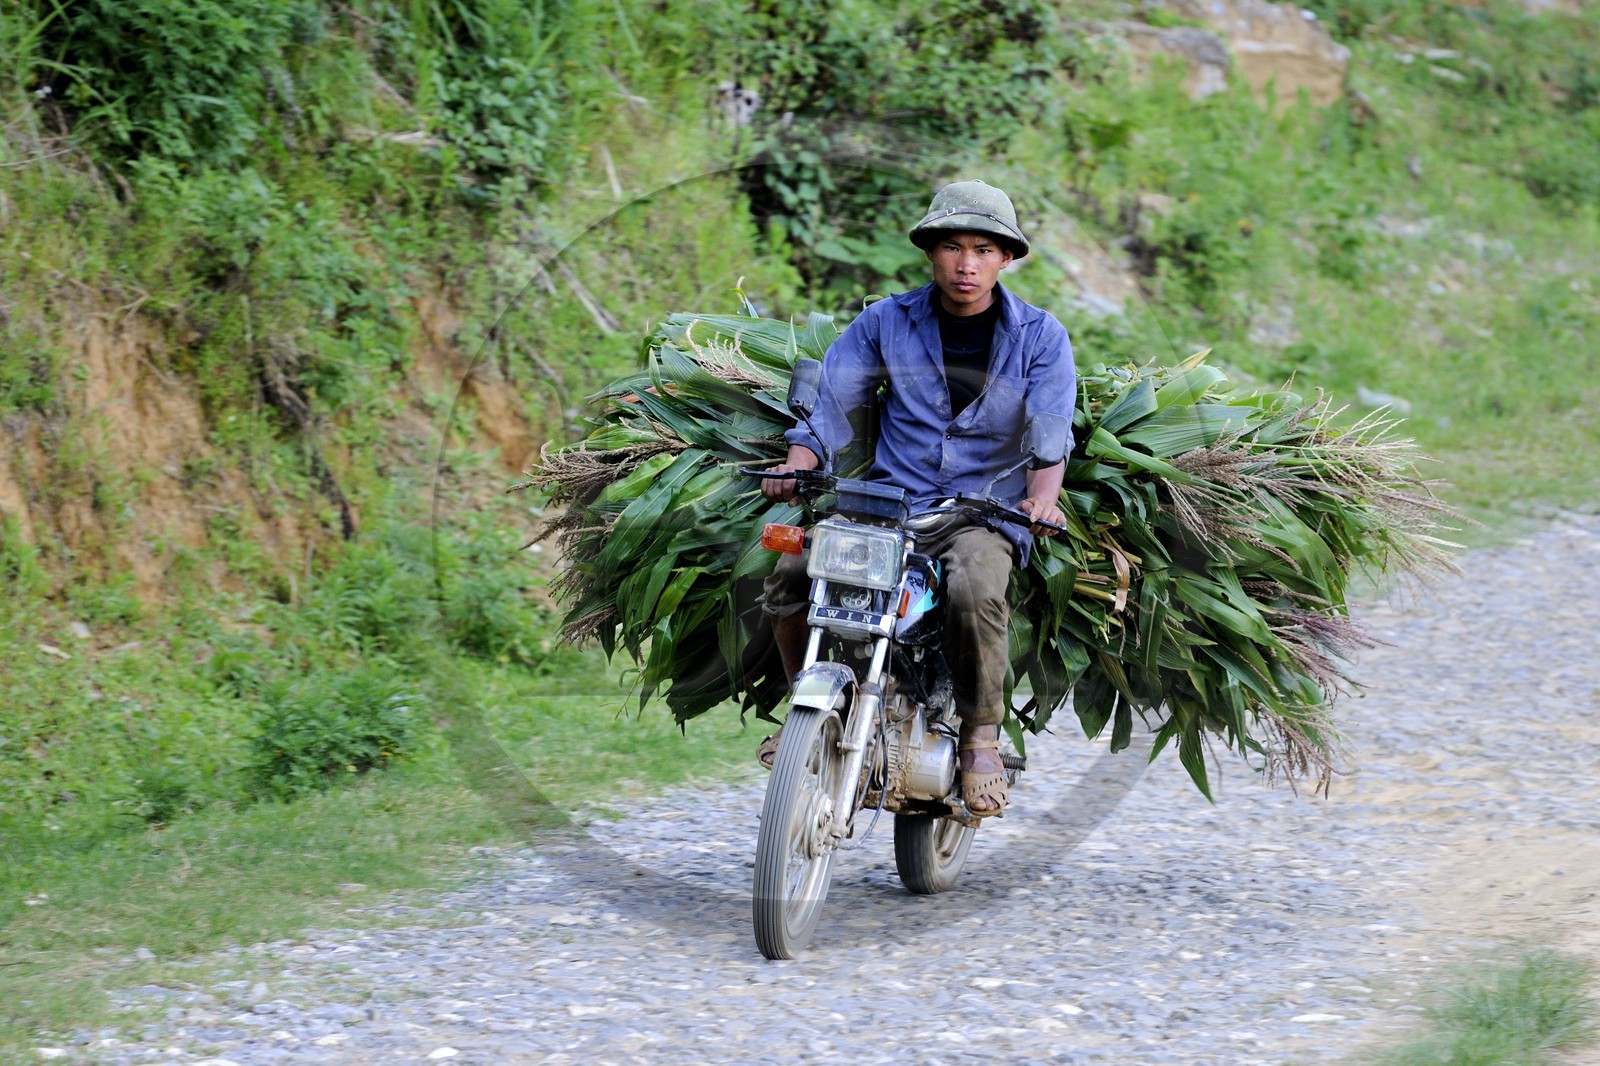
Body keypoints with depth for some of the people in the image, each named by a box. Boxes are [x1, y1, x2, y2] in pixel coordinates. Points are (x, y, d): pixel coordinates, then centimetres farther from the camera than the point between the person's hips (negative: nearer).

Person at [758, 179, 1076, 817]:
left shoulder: (1040, 337, 3)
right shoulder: (886, 323, 7)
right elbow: (830, 399, 2)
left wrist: (1041, 499, -26)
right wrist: (797, 465, -18)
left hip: (985, 516, -2)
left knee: (975, 590, -36)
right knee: (790, 571, -22)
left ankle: (981, 739, -15)